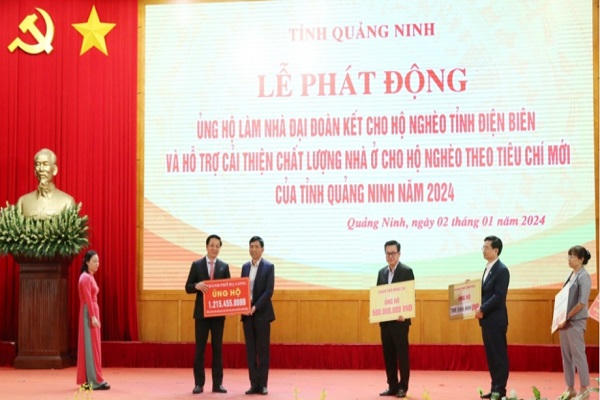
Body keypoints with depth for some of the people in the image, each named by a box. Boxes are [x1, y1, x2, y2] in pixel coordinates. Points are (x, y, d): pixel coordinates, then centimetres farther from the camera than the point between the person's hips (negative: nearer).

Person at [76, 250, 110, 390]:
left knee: (91, 345, 11)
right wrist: (93, 317, -24)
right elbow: (88, 299, -20)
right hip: (89, 314, -10)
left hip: (92, 313, 10)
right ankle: (94, 381, -8)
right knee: (91, 345, -8)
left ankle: (87, 379, 15)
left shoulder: (90, 277, 16)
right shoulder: (86, 278, -13)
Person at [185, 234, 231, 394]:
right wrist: (197, 286, -20)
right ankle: (199, 383, 6)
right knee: (200, 348, 1)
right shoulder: (196, 265, 3)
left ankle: (217, 383, 8)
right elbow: (188, 287, 1)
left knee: (217, 347, 4)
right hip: (201, 312, -1)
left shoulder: (224, 266, 6)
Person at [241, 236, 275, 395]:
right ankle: (254, 384, 8)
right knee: (250, 350, 5)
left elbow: (269, 290, -11)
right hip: (247, 314, 5)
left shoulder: (269, 267, -3)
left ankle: (262, 384, 2)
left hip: (262, 313, -5)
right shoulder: (245, 267, 12)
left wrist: (255, 307, -19)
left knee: (263, 349, -2)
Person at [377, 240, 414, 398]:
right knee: (388, 355, 8)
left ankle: (403, 387, 4)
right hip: (385, 320, 6)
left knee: (402, 354, -1)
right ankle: (392, 386, 14)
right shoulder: (382, 272, 13)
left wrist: (404, 314, -21)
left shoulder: (407, 271, -5)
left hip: (400, 320, -6)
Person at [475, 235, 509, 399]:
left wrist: (482, 309, -17)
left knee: (499, 355, -2)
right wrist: (480, 309, 3)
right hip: (487, 320, 9)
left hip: (496, 320, -9)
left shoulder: (502, 270, -13)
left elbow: (499, 296, -19)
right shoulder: (488, 268, 15)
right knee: (491, 355, 12)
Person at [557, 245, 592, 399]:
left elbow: (582, 303, -17)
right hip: (565, 322, 8)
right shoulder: (571, 275, 13)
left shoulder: (583, 277, -11)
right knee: (566, 355, 10)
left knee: (578, 354, -1)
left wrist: (567, 318, -16)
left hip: (576, 321, -8)